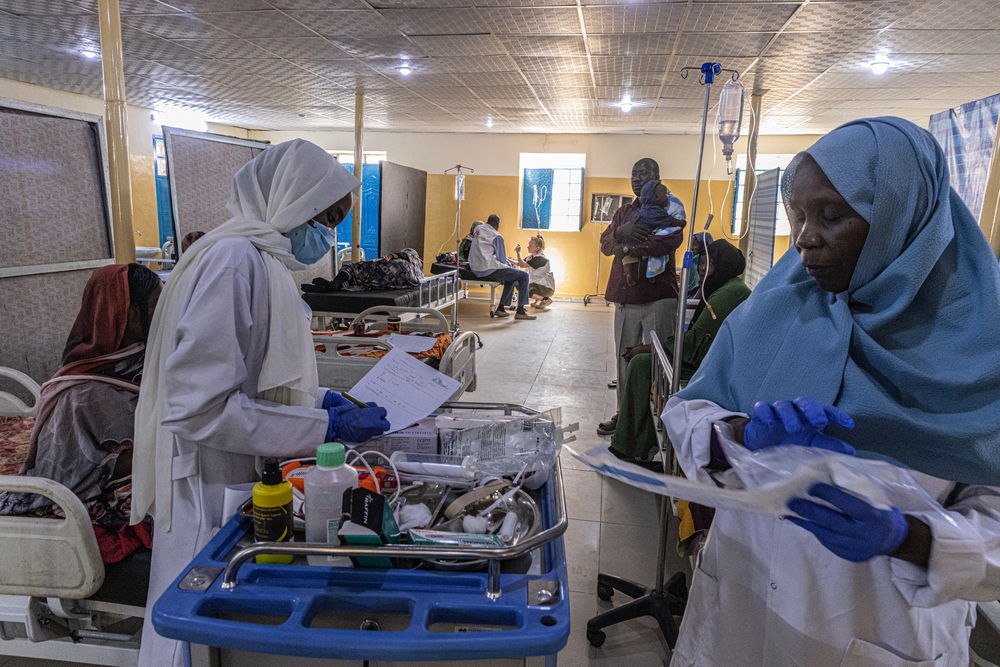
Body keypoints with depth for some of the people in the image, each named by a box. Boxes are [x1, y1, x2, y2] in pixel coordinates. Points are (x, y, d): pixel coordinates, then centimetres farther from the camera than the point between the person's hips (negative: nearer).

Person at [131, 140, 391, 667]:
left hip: (249, 483, 9)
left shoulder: (263, 258, 8)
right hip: (213, 491, -9)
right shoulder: (233, 259, -22)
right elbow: (200, 409, -27)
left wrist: (320, 399, 5)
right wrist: (326, 426, -23)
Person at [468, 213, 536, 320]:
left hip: (475, 270, 9)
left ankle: (501, 308, 21)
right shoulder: (497, 237, -5)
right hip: (488, 270, -9)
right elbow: (502, 259, -1)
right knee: (524, 276, -4)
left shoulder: (477, 228, 13)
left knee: (511, 277, 26)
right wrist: (504, 266, 20)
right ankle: (520, 311, -6)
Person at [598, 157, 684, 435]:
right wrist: (621, 232, -10)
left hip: (658, 297, -5)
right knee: (625, 358, 9)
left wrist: (628, 249, -12)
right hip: (626, 297, 6)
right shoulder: (624, 212, 20)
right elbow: (605, 244, 12)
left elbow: (670, 241, -18)